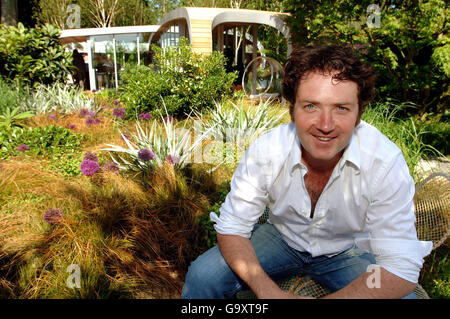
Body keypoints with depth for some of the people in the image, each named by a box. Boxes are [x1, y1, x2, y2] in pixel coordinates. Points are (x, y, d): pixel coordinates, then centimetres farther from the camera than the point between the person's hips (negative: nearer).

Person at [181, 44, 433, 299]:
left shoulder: (386, 162, -29)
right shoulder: (265, 152, -25)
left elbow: (401, 268, -28)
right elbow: (231, 229, -16)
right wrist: (267, 290, -32)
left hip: (349, 250, 1)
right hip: (283, 238, 0)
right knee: (203, 275, -18)